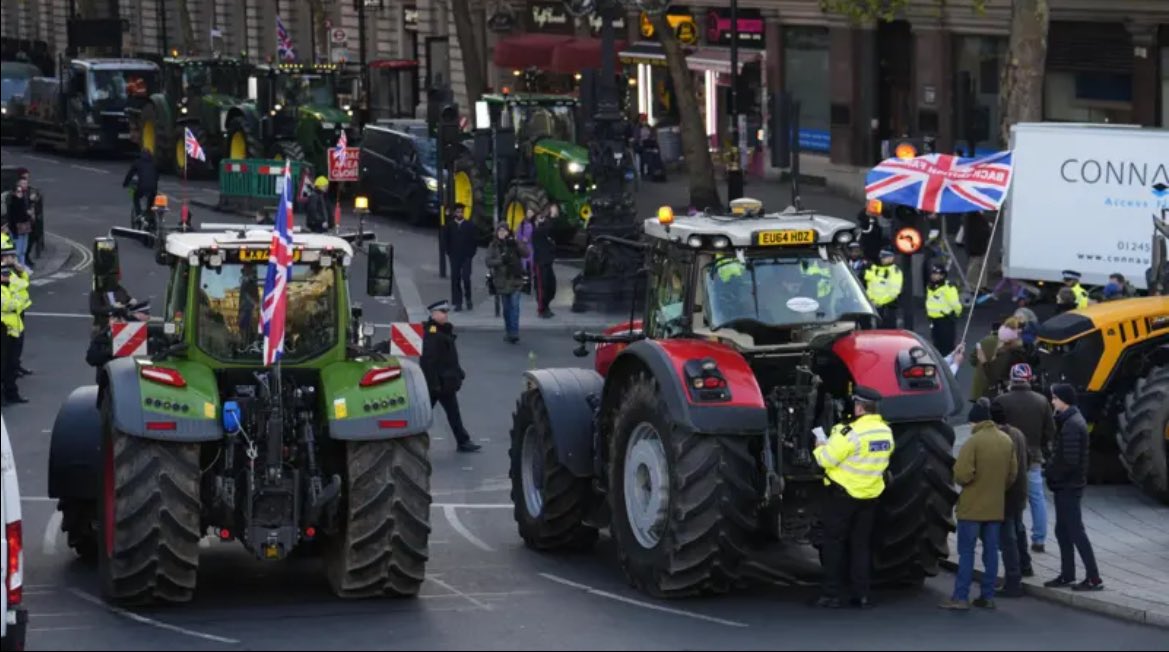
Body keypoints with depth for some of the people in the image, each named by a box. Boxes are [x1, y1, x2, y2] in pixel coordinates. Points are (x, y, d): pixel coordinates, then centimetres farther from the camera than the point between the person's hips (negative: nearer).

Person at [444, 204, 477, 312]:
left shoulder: (469, 226, 2)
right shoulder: (450, 226, 5)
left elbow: (475, 241, 5)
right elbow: (447, 241, 11)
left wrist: (471, 254, -1)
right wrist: (449, 253, 3)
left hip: (466, 257, -2)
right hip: (454, 257, 2)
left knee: (466, 278, -11)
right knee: (455, 280, -1)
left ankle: (468, 300, 10)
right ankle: (458, 303, 4)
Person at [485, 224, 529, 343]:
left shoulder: (515, 243, 1)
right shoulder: (493, 246, 3)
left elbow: (526, 253, -12)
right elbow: (489, 262, -6)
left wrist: (516, 244, -25)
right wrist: (501, 260, -22)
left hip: (515, 280, -2)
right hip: (502, 281, 2)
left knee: (514, 306, -12)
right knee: (506, 308, 11)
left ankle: (514, 332, -13)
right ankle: (508, 331, 22)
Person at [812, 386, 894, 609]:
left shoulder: (851, 433, -21)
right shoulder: (886, 432, 3)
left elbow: (826, 459, -20)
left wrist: (820, 447, 3)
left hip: (843, 495, -6)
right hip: (870, 496, 6)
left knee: (834, 544, 3)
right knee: (861, 545, 14)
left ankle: (832, 595, 2)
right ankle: (861, 594, 11)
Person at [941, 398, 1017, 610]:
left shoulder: (974, 442, -17)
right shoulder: (1006, 441, 4)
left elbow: (962, 475, -20)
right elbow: (1012, 473, 10)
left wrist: (960, 480, 2)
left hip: (972, 506, -6)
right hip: (996, 506, 6)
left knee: (966, 551, -2)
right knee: (991, 550, 10)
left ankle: (961, 597, -3)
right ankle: (988, 596, 12)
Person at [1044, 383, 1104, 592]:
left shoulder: (1072, 425, -19)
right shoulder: (1070, 420, 13)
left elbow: (1069, 460, -23)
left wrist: (1053, 474, -12)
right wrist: (1052, 471, 7)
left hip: (1068, 487, -10)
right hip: (1066, 486, 10)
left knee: (1075, 532, -7)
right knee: (1062, 531, 15)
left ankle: (1093, 578, -6)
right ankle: (1067, 575, 23)